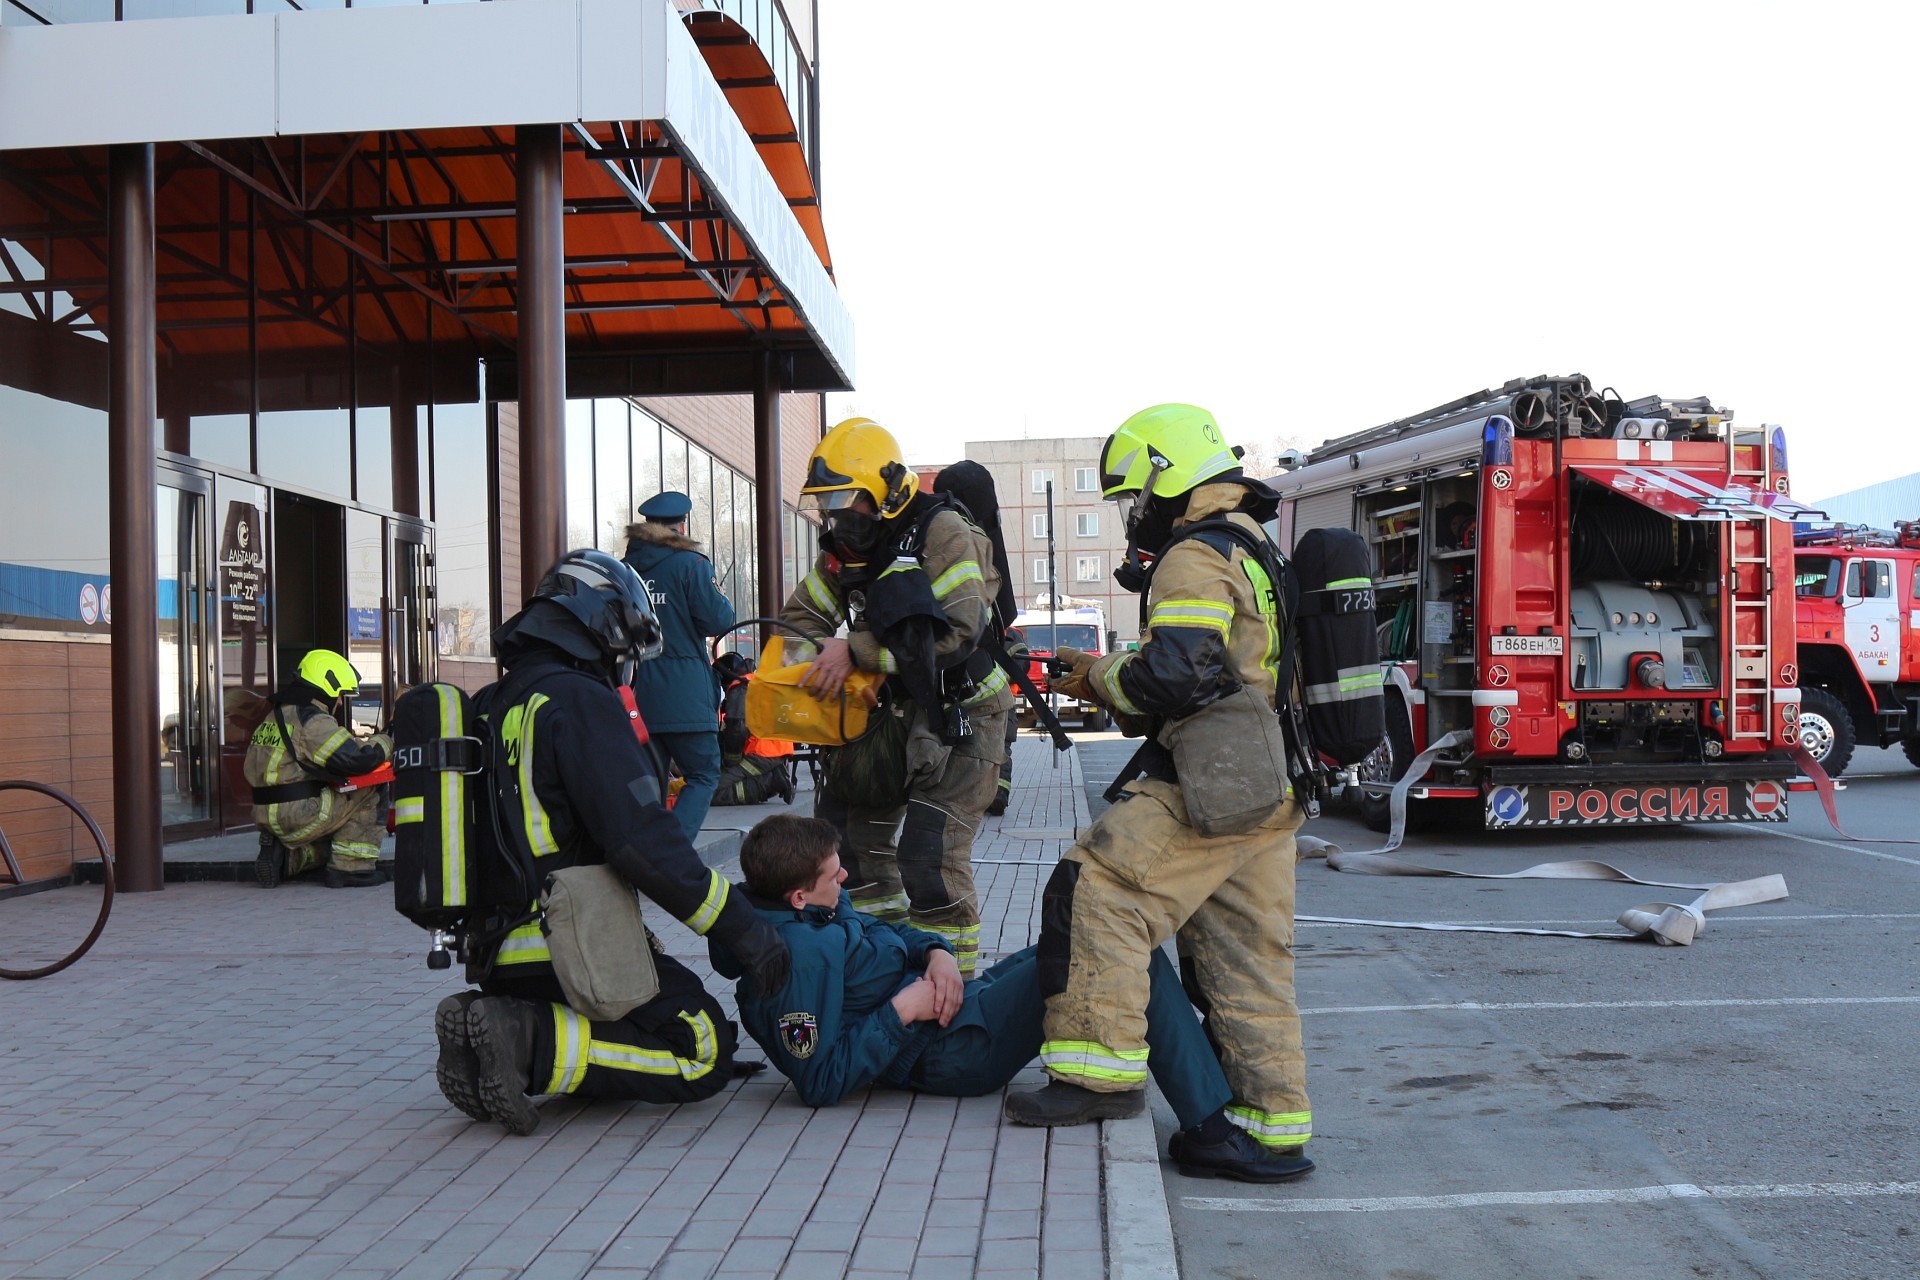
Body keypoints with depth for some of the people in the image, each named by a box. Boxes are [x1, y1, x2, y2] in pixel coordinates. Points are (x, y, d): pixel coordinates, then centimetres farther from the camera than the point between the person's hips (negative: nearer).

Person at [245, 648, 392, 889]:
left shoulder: (275, 716, 17)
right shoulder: (311, 720, -14)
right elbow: (357, 759, -20)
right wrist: (385, 742, 0)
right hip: (299, 817, -10)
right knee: (372, 790, -3)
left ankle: (283, 854, 9)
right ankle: (352, 867, -3)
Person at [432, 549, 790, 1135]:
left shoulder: (494, 706, 13)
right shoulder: (580, 702, -14)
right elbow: (641, 840, -22)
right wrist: (741, 926, -17)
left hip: (494, 951, 9)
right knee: (705, 1055, -3)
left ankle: (496, 1024, 2)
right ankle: (535, 1045, -17)